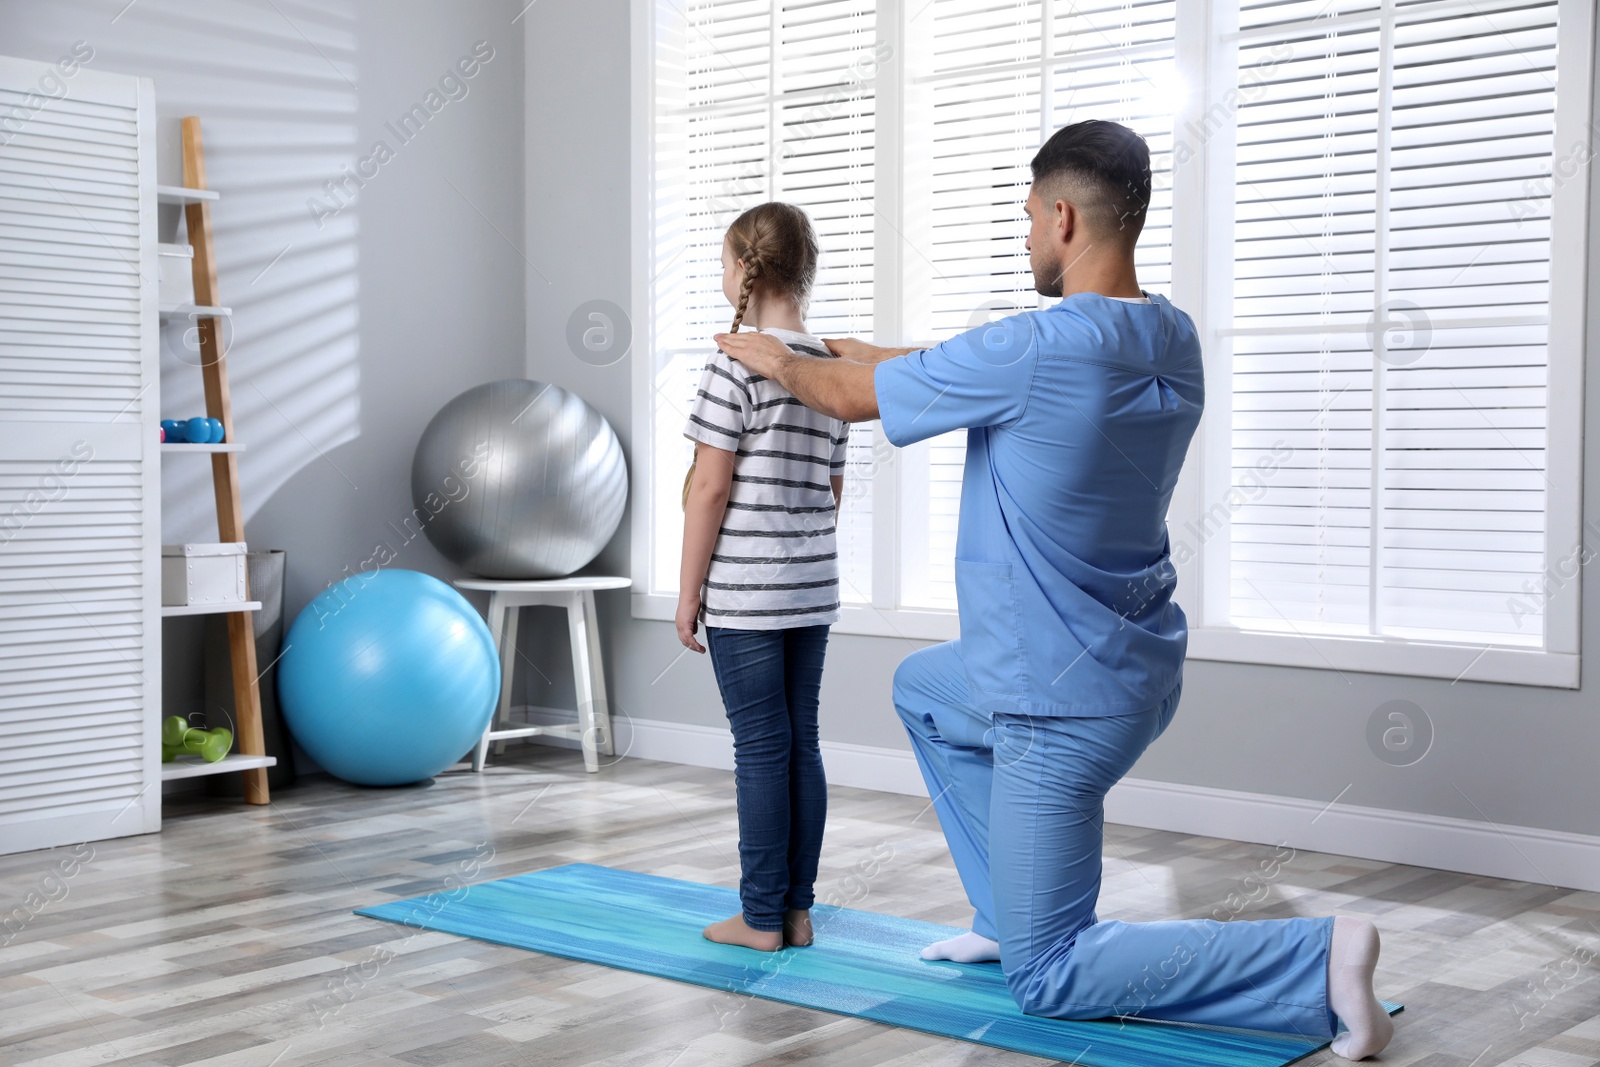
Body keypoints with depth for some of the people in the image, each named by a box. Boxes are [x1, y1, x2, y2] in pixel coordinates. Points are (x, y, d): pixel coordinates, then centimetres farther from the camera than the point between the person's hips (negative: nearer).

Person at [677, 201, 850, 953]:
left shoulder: (738, 362, -12)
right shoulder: (833, 367, 10)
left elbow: (710, 488, -14)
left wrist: (688, 592, -8)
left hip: (744, 593, -6)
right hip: (814, 590, 7)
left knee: (761, 748, -2)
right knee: (800, 744, 10)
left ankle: (761, 918, 6)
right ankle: (797, 909, 16)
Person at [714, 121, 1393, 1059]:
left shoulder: (1033, 351, -25)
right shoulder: (1173, 343, 1)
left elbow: (850, 398, -9)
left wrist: (778, 361, 12)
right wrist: (865, 352, 26)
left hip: (1064, 706, -9)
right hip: (1136, 667, 9)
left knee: (1049, 979, 1)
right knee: (923, 691, 33)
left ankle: (1314, 960, -10)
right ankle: (1007, 916, 33)